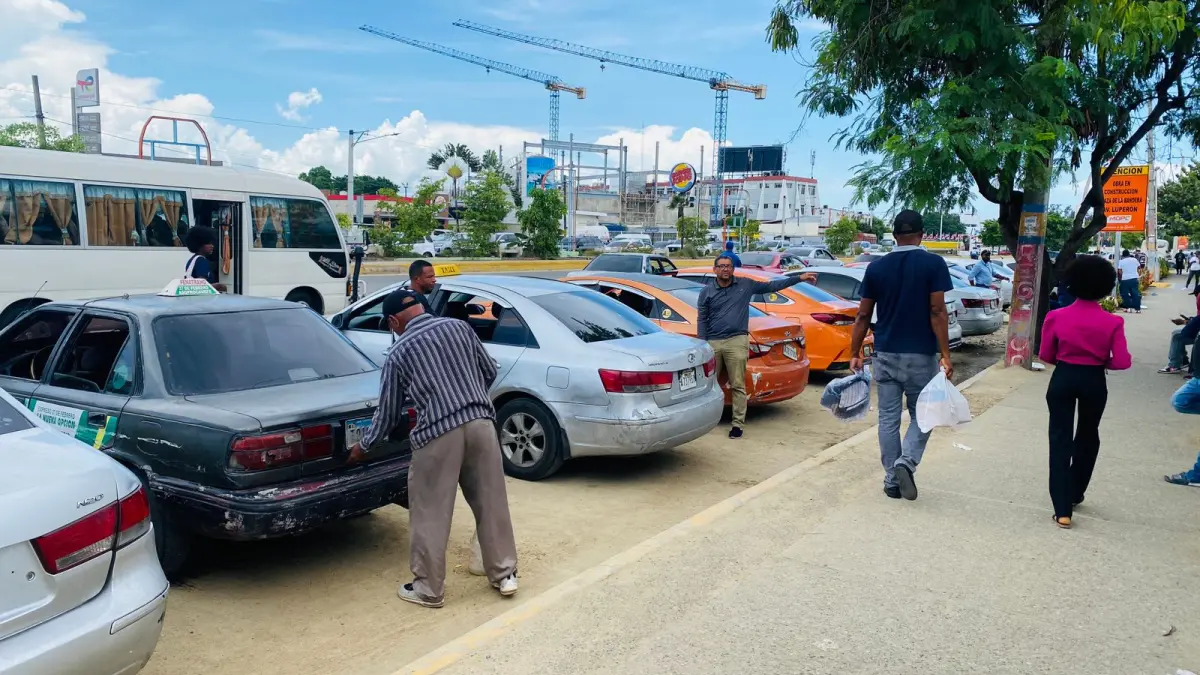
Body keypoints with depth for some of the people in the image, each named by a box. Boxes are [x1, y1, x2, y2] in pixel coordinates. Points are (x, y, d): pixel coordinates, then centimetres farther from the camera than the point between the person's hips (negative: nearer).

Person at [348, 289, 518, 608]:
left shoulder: (398, 352, 6)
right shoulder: (458, 327, 13)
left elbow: (389, 411, 12)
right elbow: (489, 371, 18)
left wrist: (364, 446, 27)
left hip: (438, 433, -4)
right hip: (481, 422, 4)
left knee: (430, 514, 8)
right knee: (491, 502, 13)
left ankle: (428, 588, 17)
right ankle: (504, 575, 23)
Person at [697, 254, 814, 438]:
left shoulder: (746, 285, 7)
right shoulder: (706, 291, 7)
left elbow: (771, 286, 12)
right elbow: (701, 320, 7)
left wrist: (799, 278, 9)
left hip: (736, 342, -1)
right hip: (712, 343, 1)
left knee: (738, 386, -2)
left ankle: (738, 424, 4)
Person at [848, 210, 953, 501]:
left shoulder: (876, 267, 2)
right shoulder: (933, 264, -7)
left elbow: (863, 316, 4)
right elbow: (937, 312, -13)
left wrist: (855, 353, 10)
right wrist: (945, 354, -10)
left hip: (885, 354, 3)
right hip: (920, 355, -2)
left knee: (888, 418, 10)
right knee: (921, 414, 12)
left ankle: (892, 480, 13)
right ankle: (907, 461, -10)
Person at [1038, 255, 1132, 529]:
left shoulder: (1056, 317, -10)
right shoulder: (1112, 322, -10)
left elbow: (1045, 355, -3)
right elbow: (1122, 362, -12)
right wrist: (1101, 361, 7)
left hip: (1063, 379, -1)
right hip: (1094, 381, 1)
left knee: (1060, 439, 2)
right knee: (1087, 436, 22)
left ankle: (1063, 509, -5)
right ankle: (1074, 493, 36)